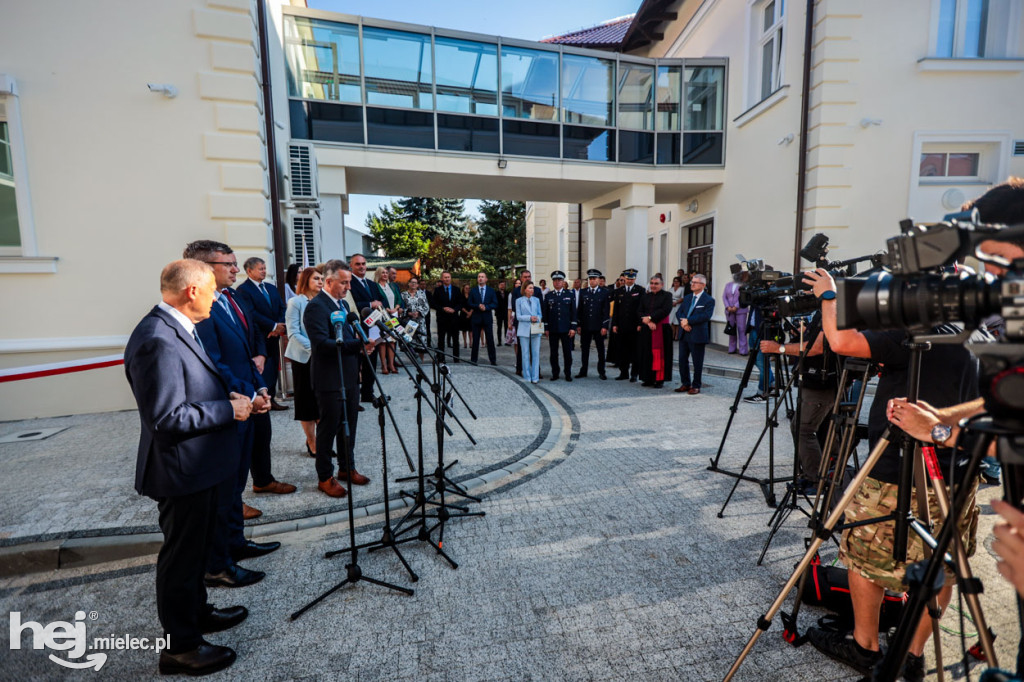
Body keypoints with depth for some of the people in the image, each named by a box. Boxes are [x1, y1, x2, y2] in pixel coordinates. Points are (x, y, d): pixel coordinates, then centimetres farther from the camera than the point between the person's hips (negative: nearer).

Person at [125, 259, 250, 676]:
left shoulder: (177, 329, 6)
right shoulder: (158, 341, -27)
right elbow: (168, 418, -29)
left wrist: (228, 397, 3)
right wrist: (229, 409, -20)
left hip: (199, 468, 10)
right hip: (182, 471, -10)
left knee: (196, 548, 26)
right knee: (181, 555, 9)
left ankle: (197, 611, 46)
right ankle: (180, 647, 29)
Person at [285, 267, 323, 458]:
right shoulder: (296, 302, -5)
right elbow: (293, 333, -11)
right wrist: (313, 347, -21)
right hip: (303, 357, -4)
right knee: (307, 401, 5)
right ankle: (312, 442, 17)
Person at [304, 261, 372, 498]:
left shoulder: (343, 304, 14)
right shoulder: (316, 307, -16)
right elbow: (322, 344, -26)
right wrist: (358, 344, -33)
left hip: (349, 378, 9)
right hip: (330, 380, -8)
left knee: (349, 425, 17)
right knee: (329, 428, 4)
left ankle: (347, 468, 33)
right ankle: (325, 477, 20)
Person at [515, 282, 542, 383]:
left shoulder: (536, 300, 11)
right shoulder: (519, 301, 3)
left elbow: (540, 314, 13)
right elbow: (518, 316, -2)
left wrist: (537, 318, -10)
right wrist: (530, 318, -15)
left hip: (536, 330, 2)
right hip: (524, 330, -2)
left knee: (536, 353, 1)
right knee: (525, 354, 3)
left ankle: (535, 377, 7)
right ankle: (527, 377, 12)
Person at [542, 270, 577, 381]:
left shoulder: (570, 294, 4)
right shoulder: (548, 296, 7)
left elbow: (573, 312, 2)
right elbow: (545, 313, 6)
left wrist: (573, 327, -5)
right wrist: (546, 328, 1)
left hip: (566, 329, -1)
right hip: (553, 329, 1)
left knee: (567, 352, 3)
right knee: (554, 353, 6)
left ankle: (568, 374, 13)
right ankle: (555, 373, 16)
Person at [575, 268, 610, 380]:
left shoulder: (605, 293, 0)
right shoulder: (583, 292, 8)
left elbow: (607, 311, -3)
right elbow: (580, 309, 9)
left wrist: (605, 326, -10)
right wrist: (579, 325, 3)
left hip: (599, 326, -2)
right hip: (585, 326, 2)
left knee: (600, 349, 7)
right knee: (584, 349, 7)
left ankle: (601, 372, 16)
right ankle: (583, 371, 17)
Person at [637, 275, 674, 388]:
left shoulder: (667, 295, 2)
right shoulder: (645, 296, 14)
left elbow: (665, 310, -12)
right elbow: (640, 311, 6)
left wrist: (650, 318, -13)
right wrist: (648, 322, -10)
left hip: (661, 329, -4)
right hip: (647, 330, 4)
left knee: (659, 354, -4)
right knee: (647, 354, 4)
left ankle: (660, 379, 2)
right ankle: (649, 379, 10)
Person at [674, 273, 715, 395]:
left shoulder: (709, 300, -5)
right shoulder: (687, 297, 15)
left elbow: (705, 316, -18)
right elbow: (679, 312, 8)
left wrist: (688, 321, -19)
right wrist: (683, 322, -12)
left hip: (697, 335, -6)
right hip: (684, 334, 6)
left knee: (697, 362, 4)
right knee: (682, 360, 9)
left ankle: (696, 386, 15)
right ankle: (685, 384, 21)